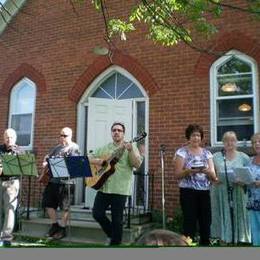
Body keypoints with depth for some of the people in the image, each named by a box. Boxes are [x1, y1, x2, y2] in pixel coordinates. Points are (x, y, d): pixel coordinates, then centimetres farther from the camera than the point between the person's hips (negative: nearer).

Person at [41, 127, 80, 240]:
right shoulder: (57, 147, 19)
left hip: (65, 181, -7)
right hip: (52, 179, 7)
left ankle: (62, 228, 14)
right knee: (48, 203, 10)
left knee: (65, 206, 1)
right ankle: (55, 225, 25)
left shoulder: (73, 147, -3)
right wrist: (45, 162, 5)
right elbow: (47, 156, 27)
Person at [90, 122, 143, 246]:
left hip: (120, 189, -4)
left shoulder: (131, 147, 0)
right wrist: (97, 161, -6)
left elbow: (137, 164, -12)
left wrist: (130, 151, -27)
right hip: (104, 187, 5)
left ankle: (115, 241, 19)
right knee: (97, 213, 4)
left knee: (117, 219, 0)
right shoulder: (104, 148, 14)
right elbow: (90, 159, 16)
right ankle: (112, 233, 27)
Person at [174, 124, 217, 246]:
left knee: (206, 223, 6)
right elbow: (177, 175, -5)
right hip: (188, 192, -4)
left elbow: (214, 176, 5)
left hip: (204, 192, 4)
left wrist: (207, 171, -16)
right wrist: (189, 170, -23)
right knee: (190, 223, -5)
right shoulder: (182, 152, 0)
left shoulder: (207, 153, 10)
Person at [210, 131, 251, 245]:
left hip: (238, 194, 0)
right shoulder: (216, 157, 8)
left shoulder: (243, 157, 7)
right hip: (220, 193, 0)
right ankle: (223, 242, 12)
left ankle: (236, 240, 13)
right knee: (222, 218, 2)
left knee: (237, 217, 3)